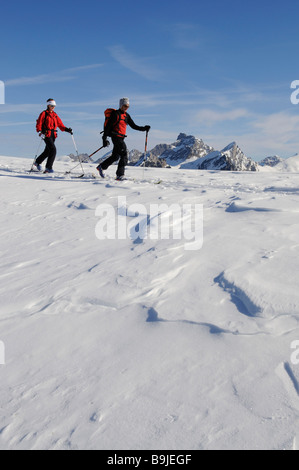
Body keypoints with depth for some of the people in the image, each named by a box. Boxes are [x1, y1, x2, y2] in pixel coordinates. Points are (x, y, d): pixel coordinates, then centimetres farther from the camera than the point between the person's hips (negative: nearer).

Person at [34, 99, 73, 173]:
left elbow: (60, 124, 16)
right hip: (46, 134, -7)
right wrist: (40, 132, -17)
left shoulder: (55, 115, 19)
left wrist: (66, 129, 0)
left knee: (47, 151, 13)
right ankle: (48, 167, -15)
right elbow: (39, 123, -3)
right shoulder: (44, 114, 1)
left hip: (53, 135, 7)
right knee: (53, 150, -19)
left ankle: (37, 162, 33)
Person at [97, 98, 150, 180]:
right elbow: (108, 126, -9)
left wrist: (144, 128, 4)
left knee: (115, 157, 14)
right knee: (124, 155, -15)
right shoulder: (115, 114, -7)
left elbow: (133, 126, 17)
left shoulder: (126, 115, 16)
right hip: (116, 137, -8)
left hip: (121, 138, 8)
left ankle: (101, 167, 31)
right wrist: (105, 138, -14)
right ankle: (120, 175, -12)